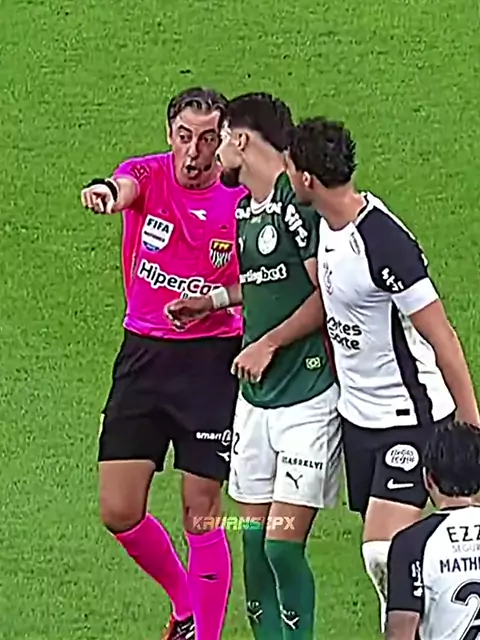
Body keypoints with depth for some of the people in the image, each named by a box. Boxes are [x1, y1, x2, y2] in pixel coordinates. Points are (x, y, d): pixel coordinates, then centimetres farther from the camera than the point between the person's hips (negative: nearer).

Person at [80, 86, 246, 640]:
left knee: (202, 515, -5)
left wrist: (217, 298, -14)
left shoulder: (243, 200, -6)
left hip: (211, 361, -2)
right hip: (142, 355, 2)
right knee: (119, 512, 1)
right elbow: (123, 190, -30)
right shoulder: (148, 175, -4)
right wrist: (104, 193, -52)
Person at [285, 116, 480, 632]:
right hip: (358, 413, 9)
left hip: (410, 419, -9)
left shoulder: (384, 242, -25)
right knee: (379, 553, 11)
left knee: (383, 554, -17)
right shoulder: (331, 224, 2)